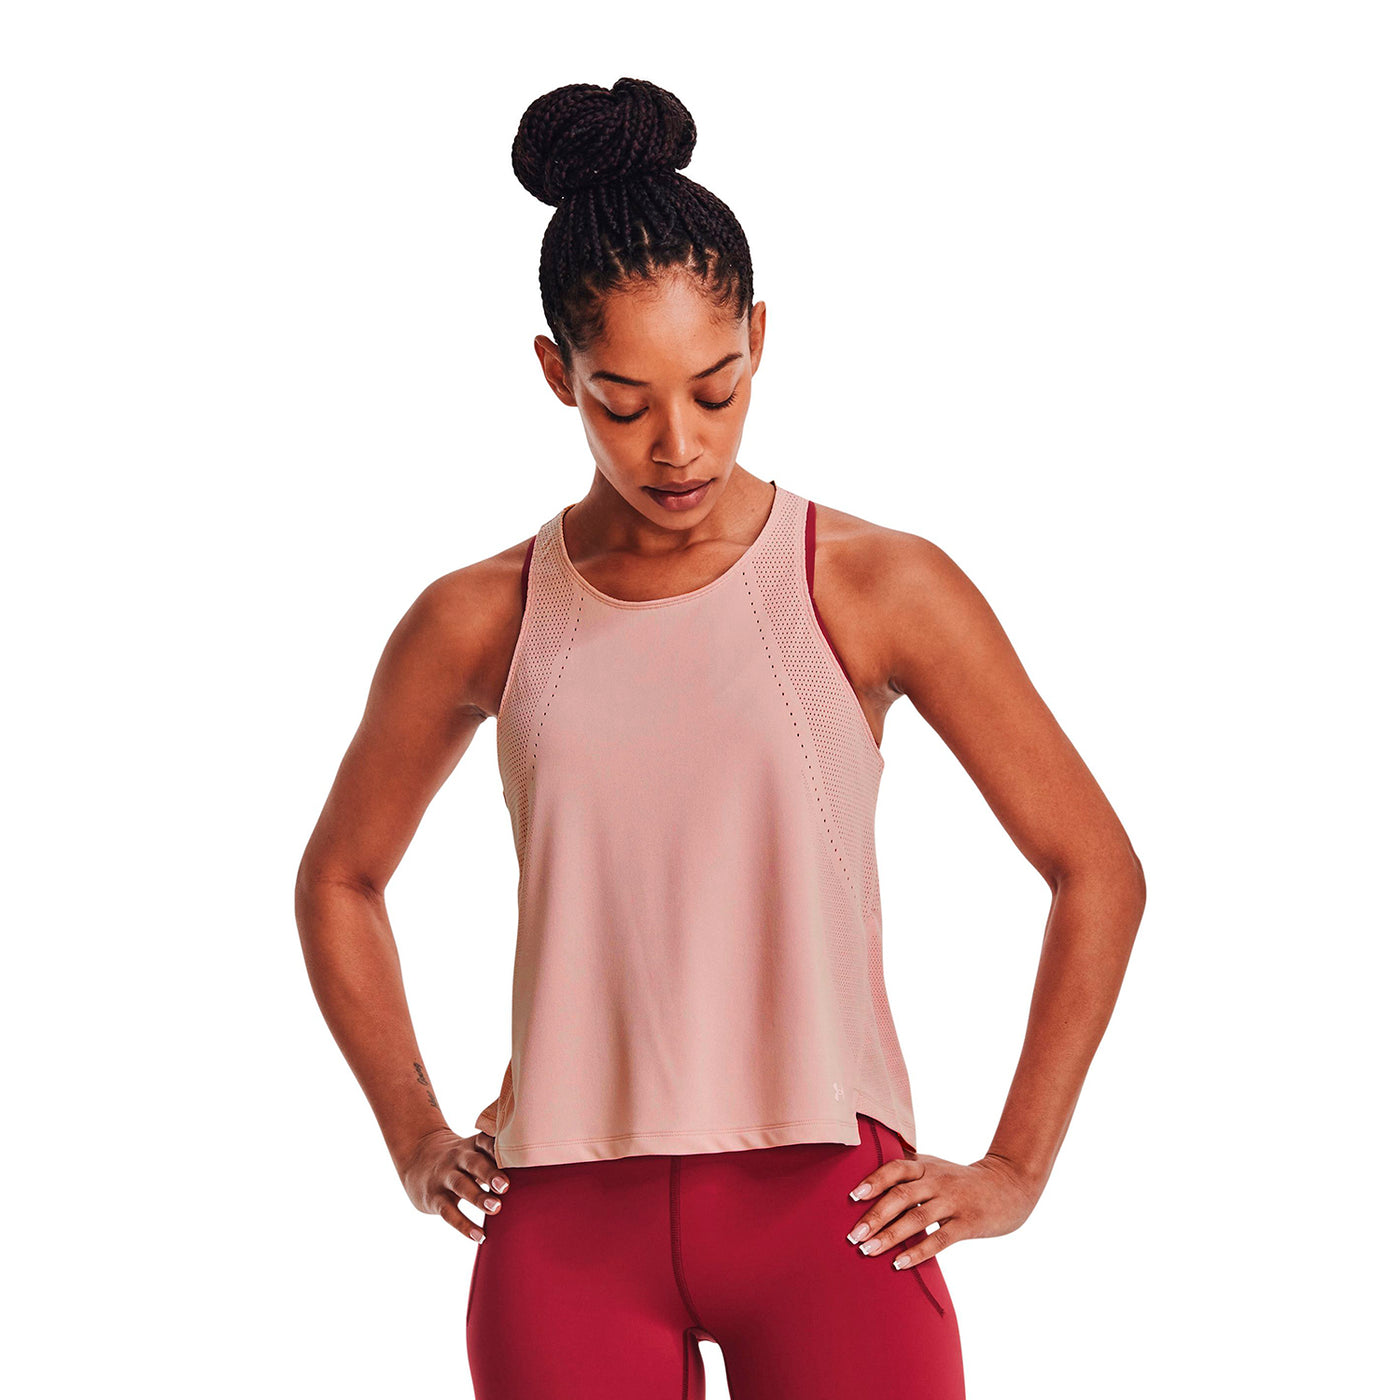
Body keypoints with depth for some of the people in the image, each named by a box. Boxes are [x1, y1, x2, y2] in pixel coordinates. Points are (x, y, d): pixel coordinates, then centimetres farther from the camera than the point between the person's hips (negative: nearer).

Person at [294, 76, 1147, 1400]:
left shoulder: (877, 588, 0)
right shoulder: (479, 623, 6)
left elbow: (1096, 869, 7)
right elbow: (338, 878, 23)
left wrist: (1014, 1173, 5)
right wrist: (414, 1139, 14)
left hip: (824, 1203, -1)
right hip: (568, 1228, 2)